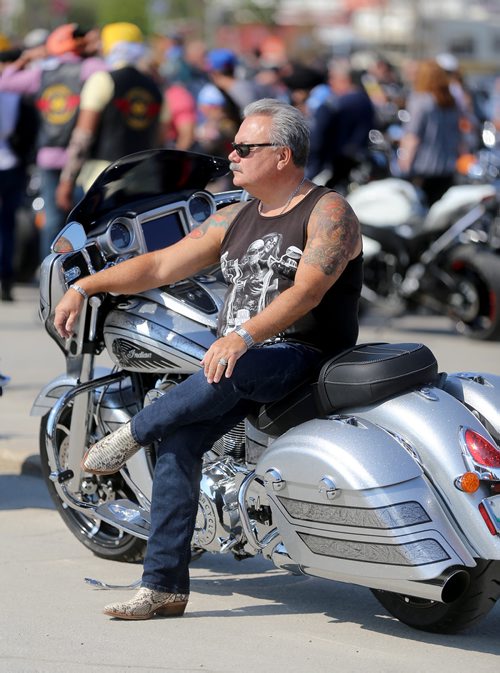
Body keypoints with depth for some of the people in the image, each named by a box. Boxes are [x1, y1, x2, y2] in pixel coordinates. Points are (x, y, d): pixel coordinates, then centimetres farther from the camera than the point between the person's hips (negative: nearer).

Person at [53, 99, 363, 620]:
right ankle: (164, 587, -12)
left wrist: (243, 336, -35)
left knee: (234, 372, -38)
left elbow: (307, 290, -21)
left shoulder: (327, 211, -5)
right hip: (240, 355, 7)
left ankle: (132, 433, -15)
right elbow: (161, 264, 15)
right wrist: (84, 287, 5)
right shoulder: (235, 219, 17)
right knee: (179, 440, -16)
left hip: (307, 358, -7)